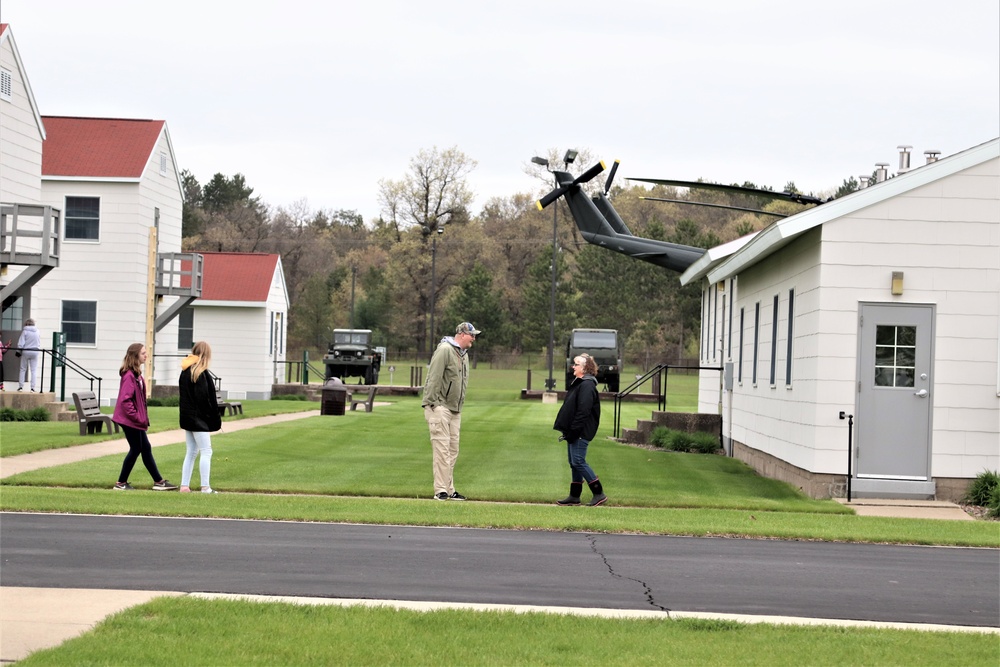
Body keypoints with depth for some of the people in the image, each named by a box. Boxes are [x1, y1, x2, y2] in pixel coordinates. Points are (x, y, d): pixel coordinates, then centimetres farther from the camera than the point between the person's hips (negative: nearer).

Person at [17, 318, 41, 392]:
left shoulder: (25, 331, -5)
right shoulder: (37, 331, 5)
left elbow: (21, 343, -7)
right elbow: (39, 343, 12)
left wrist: (19, 351, 2)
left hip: (26, 351, -2)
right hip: (35, 352, 2)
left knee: (23, 369, 7)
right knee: (34, 370, 3)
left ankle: (20, 386, 5)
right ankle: (33, 387, -2)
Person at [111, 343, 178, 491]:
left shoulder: (136, 374, 13)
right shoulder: (129, 376, -19)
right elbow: (125, 399, -24)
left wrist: (142, 417, 14)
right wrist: (136, 416, -20)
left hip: (136, 420, 10)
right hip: (130, 420, -10)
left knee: (146, 449, 12)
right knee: (135, 449, -2)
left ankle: (159, 482, 17)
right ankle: (121, 483, 7)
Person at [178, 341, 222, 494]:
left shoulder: (185, 371, 10)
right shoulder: (202, 373, -16)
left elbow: (182, 392, 13)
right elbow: (203, 398, -19)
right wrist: (215, 418, -11)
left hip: (187, 417, 9)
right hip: (199, 418, -9)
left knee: (191, 452, 14)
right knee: (206, 452, -5)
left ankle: (184, 485, 12)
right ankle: (205, 487, -8)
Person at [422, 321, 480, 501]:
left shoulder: (464, 355, 16)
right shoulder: (445, 350, -12)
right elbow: (434, 378, -17)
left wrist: (459, 407, 17)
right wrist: (432, 404, -21)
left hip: (455, 410, 9)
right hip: (440, 407, -9)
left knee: (453, 450, 10)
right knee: (442, 448, -11)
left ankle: (449, 490, 16)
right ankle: (441, 490, -12)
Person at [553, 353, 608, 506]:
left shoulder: (587, 386, -16)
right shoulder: (579, 383, 16)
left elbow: (583, 412, -22)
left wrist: (572, 432, -22)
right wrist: (568, 431, 15)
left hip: (581, 433, -10)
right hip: (575, 432, 10)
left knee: (578, 462, -9)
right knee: (574, 463, 12)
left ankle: (599, 493, -4)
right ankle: (574, 496, 16)